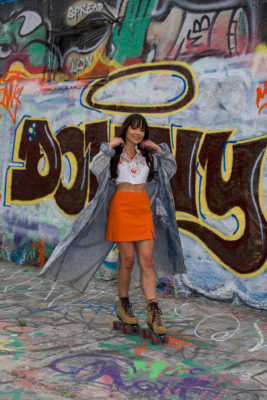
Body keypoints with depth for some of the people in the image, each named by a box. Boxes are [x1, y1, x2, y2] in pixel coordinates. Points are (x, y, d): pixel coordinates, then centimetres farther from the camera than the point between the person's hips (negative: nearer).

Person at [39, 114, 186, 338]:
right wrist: (109, 147, -11)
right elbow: (95, 167, -9)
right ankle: (123, 306, 15)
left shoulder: (148, 155, 15)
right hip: (121, 207, -3)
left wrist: (159, 149, 9)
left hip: (144, 209, 3)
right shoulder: (115, 154, 5)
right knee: (128, 259, -4)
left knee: (147, 260, -5)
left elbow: (171, 168, 20)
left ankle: (153, 312, -7)